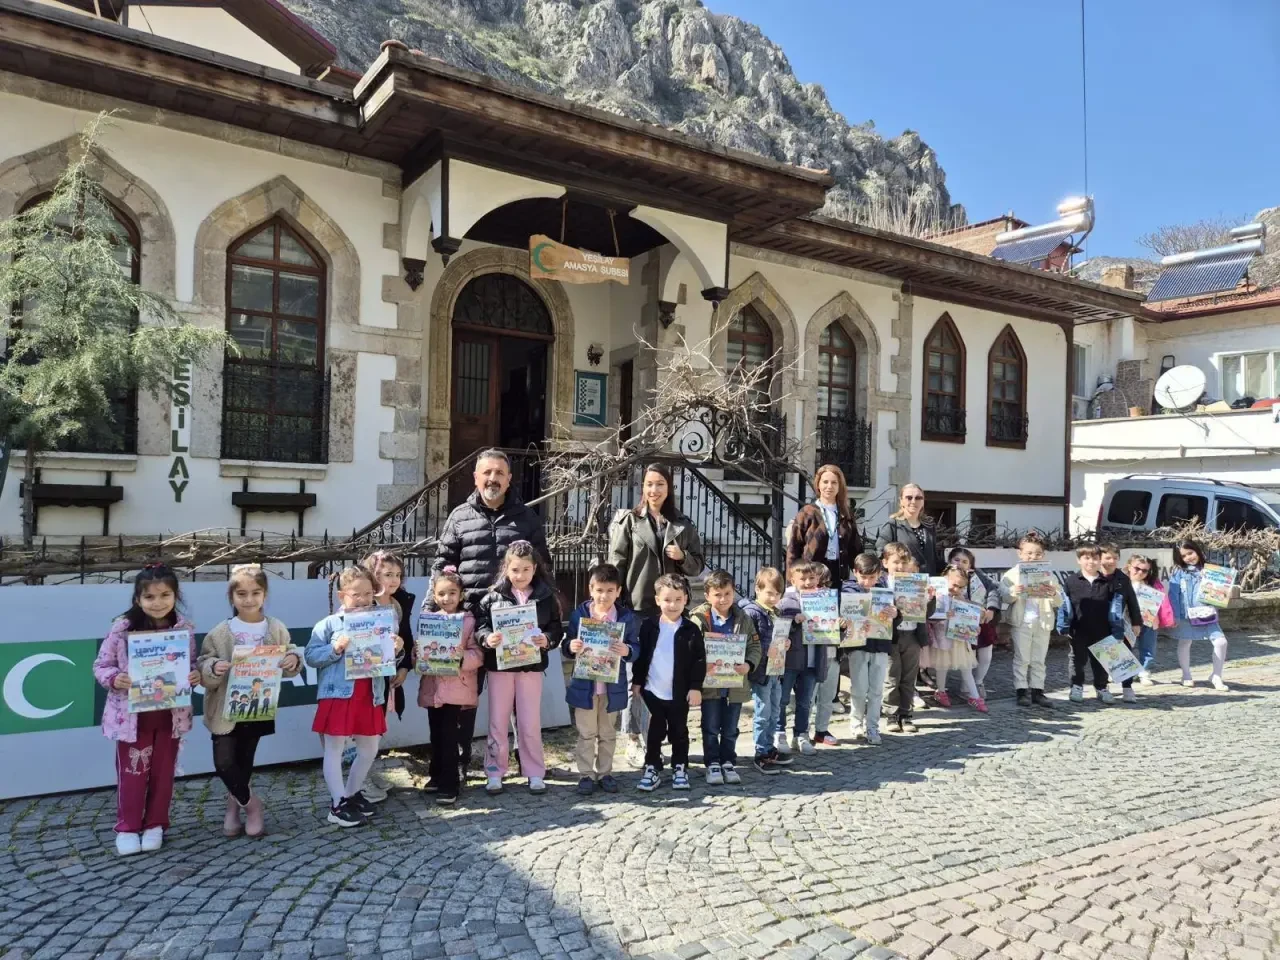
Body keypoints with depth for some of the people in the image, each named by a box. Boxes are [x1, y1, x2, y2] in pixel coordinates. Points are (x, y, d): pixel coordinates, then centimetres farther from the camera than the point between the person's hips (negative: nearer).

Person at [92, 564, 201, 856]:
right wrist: (114, 679, -24)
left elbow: (192, 665, 6)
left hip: (170, 715, 2)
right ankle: (127, 828, 26)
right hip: (132, 715, -2)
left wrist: (196, 676, -16)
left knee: (163, 772, 13)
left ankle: (155, 825, 30)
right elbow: (101, 665, -5)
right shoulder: (123, 628, -11)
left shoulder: (184, 629, -5)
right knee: (132, 773, 9)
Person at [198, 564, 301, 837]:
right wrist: (213, 668, -27)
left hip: (258, 709, 2)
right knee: (224, 763, -4)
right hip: (226, 710, -1)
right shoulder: (219, 633, -8)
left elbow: (289, 664, 5)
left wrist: (294, 660, -17)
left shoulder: (277, 629, -3)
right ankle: (250, 802, 19)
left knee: (245, 761, 13)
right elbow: (203, 669, -6)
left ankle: (234, 805, 35)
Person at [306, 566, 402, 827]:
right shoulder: (329, 624, -5)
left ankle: (352, 793, 32)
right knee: (334, 750, 3)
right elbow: (310, 656, -8)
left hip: (370, 697, 5)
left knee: (369, 750, 14)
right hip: (337, 696, -5)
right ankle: (337, 804, 13)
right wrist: (335, 649, -21)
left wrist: (397, 651, -6)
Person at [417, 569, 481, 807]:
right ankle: (437, 776, 31)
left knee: (448, 736, -4)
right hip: (432, 686, 4)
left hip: (457, 687, -4)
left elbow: (478, 655, -7)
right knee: (436, 735, 14)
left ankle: (449, 785, 6)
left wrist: (461, 658, -24)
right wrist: (421, 662, -13)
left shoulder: (468, 620, -5)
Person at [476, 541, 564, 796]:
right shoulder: (493, 596, -3)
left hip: (531, 665, 0)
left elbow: (557, 627, 0)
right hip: (499, 665, 0)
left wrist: (547, 639, -20)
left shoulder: (546, 597, -1)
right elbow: (479, 623, -7)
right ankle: (495, 772, 22)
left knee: (531, 723, 7)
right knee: (497, 722, 9)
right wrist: (487, 638, -26)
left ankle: (535, 773, 21)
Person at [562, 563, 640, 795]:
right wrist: (571, 648, -23)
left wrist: (627, 651, -26)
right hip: (584, 685, 0)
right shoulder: (579, 614, -5)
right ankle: (586, 774, 21)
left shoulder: (628, 617, -6)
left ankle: (605, 773, 28)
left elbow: (636, 648, -5)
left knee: (608, 734, 15)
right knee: (586, 734, 9)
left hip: (613, 686, 1)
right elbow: (568, 648, 0)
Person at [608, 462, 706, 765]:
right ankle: (633, 740, 10)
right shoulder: (628, 521, 1)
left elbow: (699, 564, 14)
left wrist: (682, 557, -8)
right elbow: (616, 565, -3)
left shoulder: (683, 525, 10)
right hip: (636, 608, -3)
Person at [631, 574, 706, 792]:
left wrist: (696, 687, -9)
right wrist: (637, 681, 3)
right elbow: (640, 656, 4)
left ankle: (680, 768, 26)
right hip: (653, 690, 1)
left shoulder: (691, 629, -6)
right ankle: (652, 769, 20)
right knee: (654, 732, 10)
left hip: (679, 692, 0)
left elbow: (699, 661, -4)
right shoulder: (648, 625, -3)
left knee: (679, 732, 13)